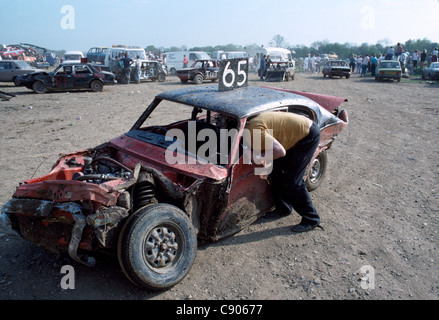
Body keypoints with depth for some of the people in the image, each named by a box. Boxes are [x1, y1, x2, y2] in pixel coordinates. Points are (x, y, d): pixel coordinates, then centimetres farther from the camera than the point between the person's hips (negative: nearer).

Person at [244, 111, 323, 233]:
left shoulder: (253, 131, -28)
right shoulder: (249, 123, 1)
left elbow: (280, 151, -31)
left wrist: (259, 156, -20)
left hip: (309, 135, -10)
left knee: (292, 181, -8)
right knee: (276, 171, 11)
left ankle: (311, 219, 7)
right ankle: (283, 208, 28)